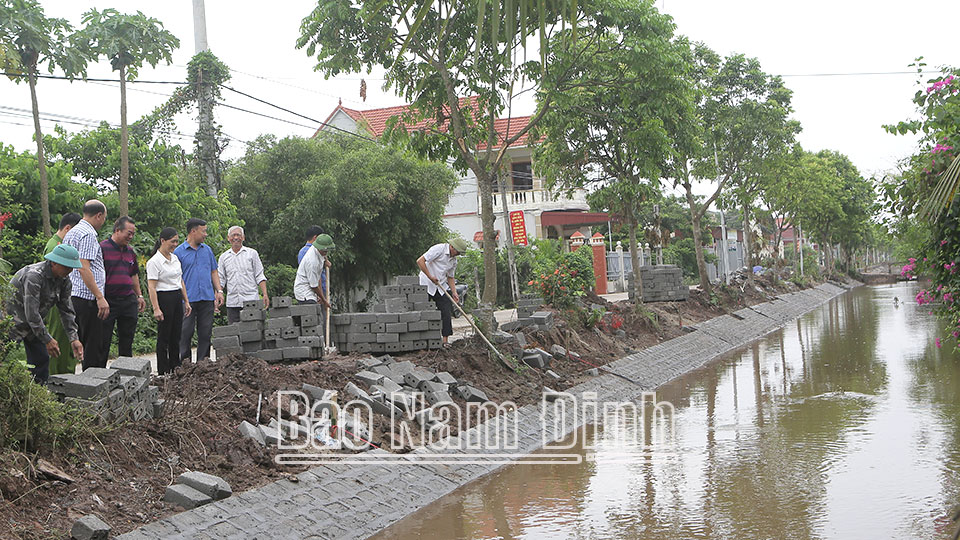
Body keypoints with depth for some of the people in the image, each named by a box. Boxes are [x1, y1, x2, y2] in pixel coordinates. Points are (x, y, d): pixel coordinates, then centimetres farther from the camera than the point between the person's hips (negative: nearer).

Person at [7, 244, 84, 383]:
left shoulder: (64, 280, -4)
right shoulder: (34, 275, -30)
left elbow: (67, 310, 0)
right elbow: (31, 312, -31)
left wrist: (74, 339, -10)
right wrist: (47, 340, -28)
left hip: (34, 321, 8)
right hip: (12, 318, -8)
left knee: (41, 358, 6)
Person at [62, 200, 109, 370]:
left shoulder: (70, 233, 18)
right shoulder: (88, 234, -12)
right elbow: (84, 268, -21)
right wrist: (100, 297, -22)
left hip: (72, 296, 10)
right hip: (87, 298, -10)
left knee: (79, 343, 13)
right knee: (93, 345, -7)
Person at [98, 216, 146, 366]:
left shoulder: (130, 251, 14)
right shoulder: (102, 248, -8)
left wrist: (139, 296, 21)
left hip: (129, 302, 6)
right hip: (108, 302, -6)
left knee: (127, 342, 11)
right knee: (103, 343, 1)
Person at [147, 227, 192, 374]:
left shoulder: (175, 258, 13)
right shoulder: (154, 262, -11)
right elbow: (152, 287, -15)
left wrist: (186, 301, 17)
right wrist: (156, 308, -21)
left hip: (178, 298, 7)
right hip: (164, 299, -7)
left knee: (176, 335, 10)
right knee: (164, 336, -2)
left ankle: (175, 367, 18)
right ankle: (163, 372, 5)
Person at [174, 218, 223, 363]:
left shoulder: (207, 250, 14)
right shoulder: (179, 252, -1)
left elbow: (213, 272, 19)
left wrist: (219, 291, 7)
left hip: (207, 298, 4)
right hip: (188, 299, -4)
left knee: (205, 333, 6)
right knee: (185, 333, -3)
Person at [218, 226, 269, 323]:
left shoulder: (252, 253, 7)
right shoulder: (224, 257, 13)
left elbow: (259, 277, 5)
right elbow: (220, 280, 13)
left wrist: (265, 295, -6)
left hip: (251, 301, -2)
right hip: (232, 303, 2)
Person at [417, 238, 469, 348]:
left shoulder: (454, 260, 10)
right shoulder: (438, 249, -14)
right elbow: (420, 261, -20)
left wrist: (454, 293, 6)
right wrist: (430, 277, -21)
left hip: (441, 287, 7)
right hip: (427, 285, -7)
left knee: (447, 313, -5)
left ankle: (445, 340, -2)